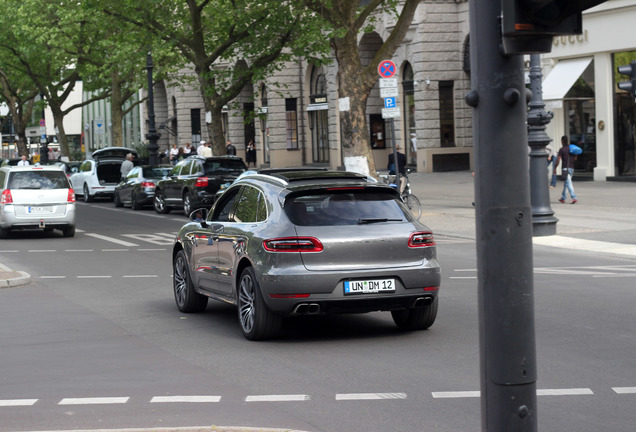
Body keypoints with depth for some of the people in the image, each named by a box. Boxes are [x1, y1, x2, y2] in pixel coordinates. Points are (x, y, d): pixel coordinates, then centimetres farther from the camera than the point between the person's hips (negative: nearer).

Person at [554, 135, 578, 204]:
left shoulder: (561, 149, -8)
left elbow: (558, 160, -11)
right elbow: (575, 158, 15)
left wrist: (555, 169, -3)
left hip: (565, 168, -6)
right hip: (572, 167, 6)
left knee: (568, 184, -11)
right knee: (565, 183, 18)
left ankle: (574, 198, -23)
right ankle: (563, 198, 25)